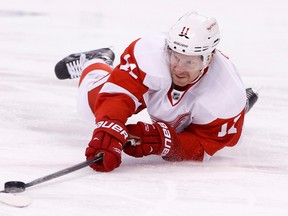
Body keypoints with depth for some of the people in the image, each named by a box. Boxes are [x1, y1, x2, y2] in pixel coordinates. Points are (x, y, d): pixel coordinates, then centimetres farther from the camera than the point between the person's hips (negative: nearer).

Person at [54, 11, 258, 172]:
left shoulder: (228, 98, -43)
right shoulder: (151, 52, -48)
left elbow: (202, 147, -36)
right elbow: (118, 94, -50)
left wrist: (161, 141, -53)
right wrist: (108, 133, -69)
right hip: (151, 87, 0)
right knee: (90, 104, -4)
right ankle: (98, 61, 31)